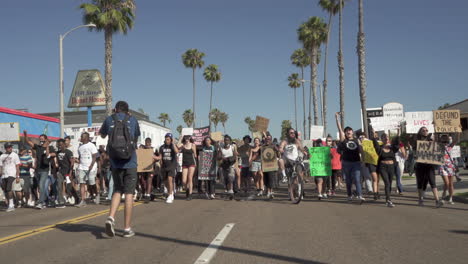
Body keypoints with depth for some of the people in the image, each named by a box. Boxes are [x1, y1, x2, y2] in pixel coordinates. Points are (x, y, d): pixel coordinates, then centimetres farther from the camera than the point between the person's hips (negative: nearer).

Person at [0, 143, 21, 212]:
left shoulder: (14, 155, 3)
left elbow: (17, 167, 1)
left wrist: (17, 177, -6)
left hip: (11, 175, -5)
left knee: (9, 189, -18)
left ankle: (11, 205, -16)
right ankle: (10, 205, 17)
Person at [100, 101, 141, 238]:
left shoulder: (109, 119, 6)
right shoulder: (133, 120, 4)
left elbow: (102, 135, 25)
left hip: (115, 161, 2)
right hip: (130, 162, -2)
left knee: (117, 191, 15)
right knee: (129, 193, 2)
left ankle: (111, 218, -8)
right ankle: (127, 229, 4)